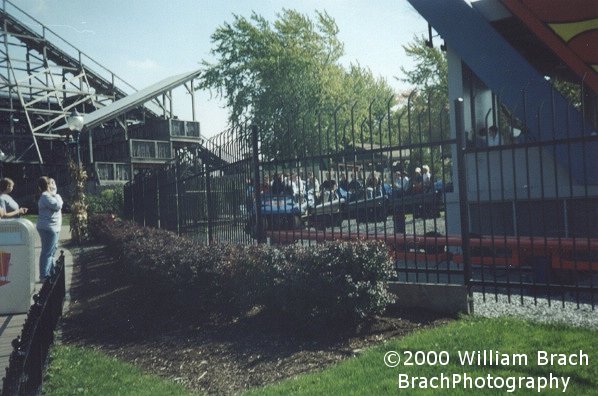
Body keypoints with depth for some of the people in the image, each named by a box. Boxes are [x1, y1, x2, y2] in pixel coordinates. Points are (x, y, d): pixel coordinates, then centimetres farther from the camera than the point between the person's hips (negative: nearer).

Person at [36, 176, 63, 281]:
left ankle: (51, 273, 28)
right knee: (47, 252, -8)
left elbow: (58, 205, 19)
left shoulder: (48, 195, 16)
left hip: (51, 228, 11)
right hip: (48, 228, -11)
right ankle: (44, 276, -6)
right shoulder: (46, 196, -16)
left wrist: (55, 194, 11)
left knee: (52, 251, 18)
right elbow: (58, 205, -21)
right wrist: (57, 195, -6)